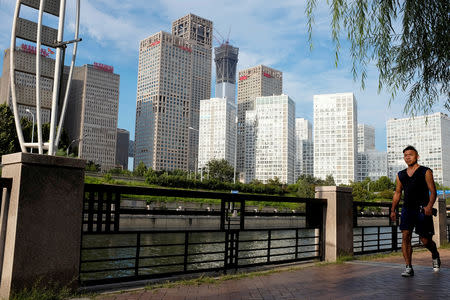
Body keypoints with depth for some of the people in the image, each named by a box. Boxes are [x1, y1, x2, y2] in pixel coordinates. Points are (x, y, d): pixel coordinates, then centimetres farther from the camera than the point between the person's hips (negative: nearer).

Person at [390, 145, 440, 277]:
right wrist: (393, 210, 11)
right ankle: (408, 267, -5)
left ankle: (435, 255, 36)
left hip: (422, 209, -3)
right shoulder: (400, 175, 14)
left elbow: (433, 191, -3)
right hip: (407, 209, 3)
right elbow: (397, 193, 19)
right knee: (405, 236, -10)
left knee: (425, 240, 2)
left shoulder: (425, 172, 2)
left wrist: (429, 205, -19)